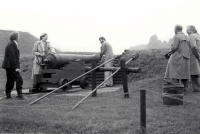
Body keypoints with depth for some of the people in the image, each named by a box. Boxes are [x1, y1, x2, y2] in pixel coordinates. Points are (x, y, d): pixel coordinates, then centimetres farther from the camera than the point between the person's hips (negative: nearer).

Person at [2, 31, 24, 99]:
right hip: (10, 66, -10)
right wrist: (16, 67, -21)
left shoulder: (13, 44, 17)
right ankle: (19, 95, -14)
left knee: (10, 80, 13)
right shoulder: (11, 45, -15)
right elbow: (12, 57, -21)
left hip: (10, 66, 10)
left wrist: (17, 66, 15)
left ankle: (8, 95, 18)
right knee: (19, 79, -13)